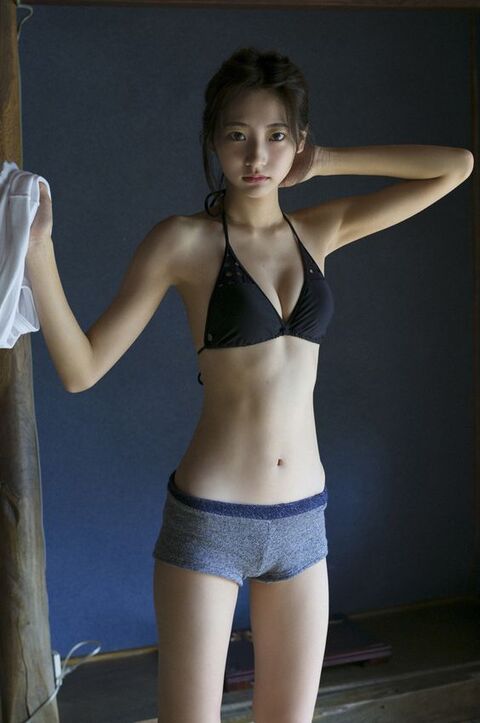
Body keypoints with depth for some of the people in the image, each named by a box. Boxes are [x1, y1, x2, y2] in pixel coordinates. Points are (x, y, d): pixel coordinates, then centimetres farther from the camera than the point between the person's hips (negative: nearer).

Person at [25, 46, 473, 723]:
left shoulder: (318, 230, 7)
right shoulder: (183, 242, -6)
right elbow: (82, 368, -10)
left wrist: (326, 161, 3)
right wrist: (37, 246, -20)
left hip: (302, 519, 4)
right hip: (210, 521, -4)